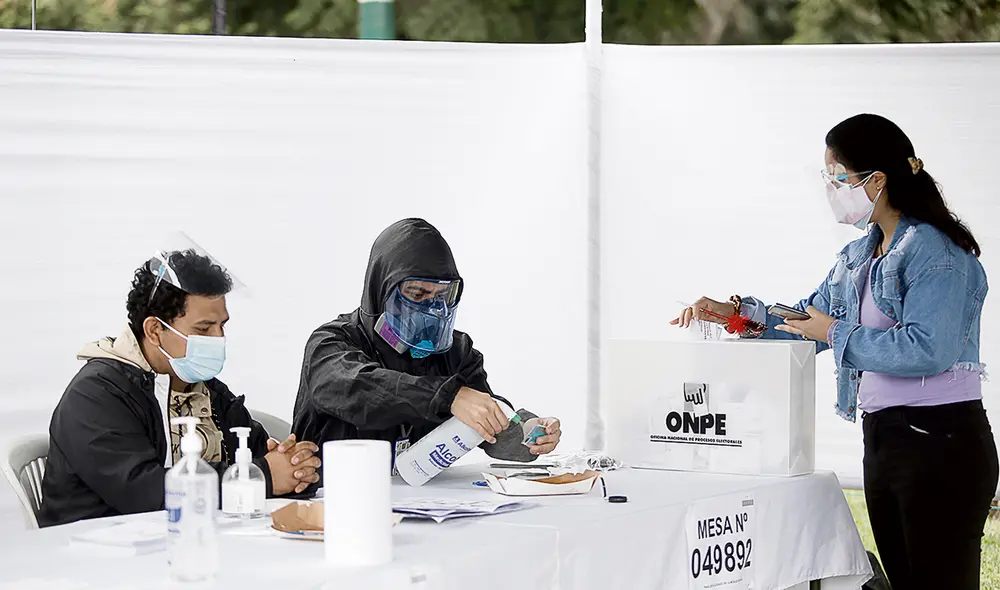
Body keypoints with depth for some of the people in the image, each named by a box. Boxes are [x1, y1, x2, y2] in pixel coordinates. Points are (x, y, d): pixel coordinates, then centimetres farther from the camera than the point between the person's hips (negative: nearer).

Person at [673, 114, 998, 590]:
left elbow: (928, 350, -24)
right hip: (883, 439, 10)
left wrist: (838, 333, -14)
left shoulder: (935, 253, -13)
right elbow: (810, 321, 27)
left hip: (940, 444, -10)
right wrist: (736, 312, 14)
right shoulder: (858, 257, 16)